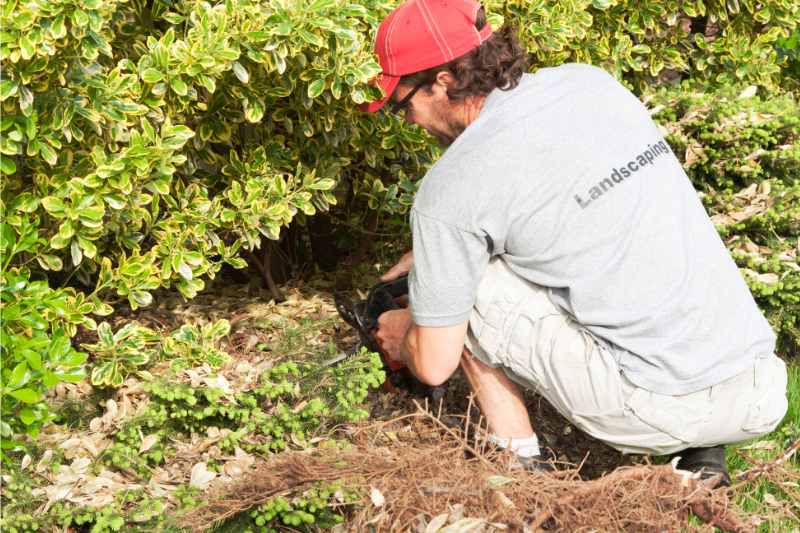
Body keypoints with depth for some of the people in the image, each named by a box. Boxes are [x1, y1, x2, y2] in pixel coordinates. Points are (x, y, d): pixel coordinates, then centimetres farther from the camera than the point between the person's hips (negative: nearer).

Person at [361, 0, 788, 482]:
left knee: (461, 284, 5)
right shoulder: (592, 82, 9)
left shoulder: (453, 184, -10)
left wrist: (402, 336, 22)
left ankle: (520, 461, 15)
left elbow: (435, 365, -1)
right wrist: (433, 249, 33)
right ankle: (702, 454, 18)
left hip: (664, 407, -6)